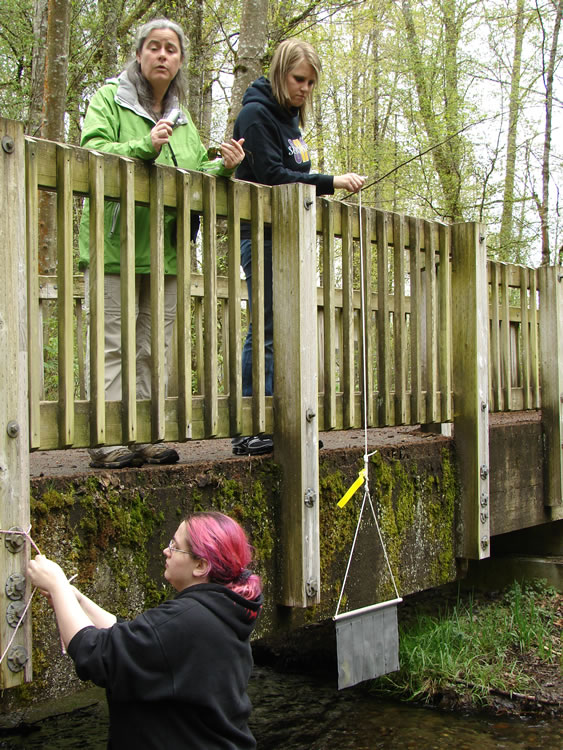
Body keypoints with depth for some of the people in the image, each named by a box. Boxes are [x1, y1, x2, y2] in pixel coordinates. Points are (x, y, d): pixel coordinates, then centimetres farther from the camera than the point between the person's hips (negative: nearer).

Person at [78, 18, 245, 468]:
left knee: (155, 348, 5)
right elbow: (92, 152, -8)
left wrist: (223, 167, 1)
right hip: (117, 246, -5)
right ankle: (108, 440, -5)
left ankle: (144, 437, 11)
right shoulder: (108, 99, 5)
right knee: (114, 344, -8)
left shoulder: (182, 117, 22)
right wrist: (145, 147, -21)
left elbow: (196, 176, 22)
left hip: (166, 249, 6)